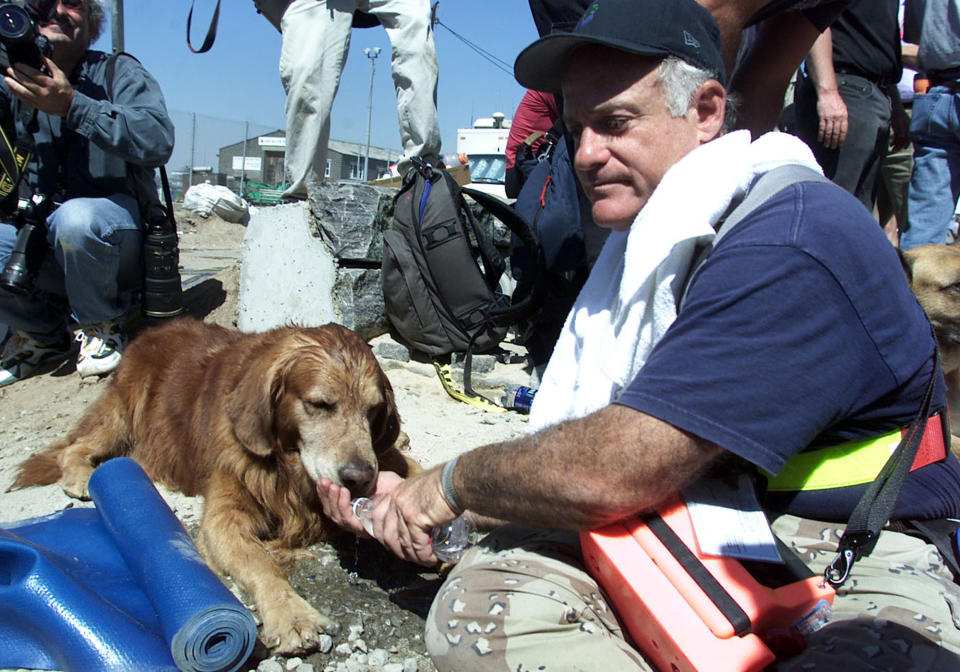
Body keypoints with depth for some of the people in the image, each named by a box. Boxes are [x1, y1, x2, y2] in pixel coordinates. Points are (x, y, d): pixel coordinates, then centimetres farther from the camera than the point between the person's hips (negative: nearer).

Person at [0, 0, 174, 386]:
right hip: (39, 234, 4)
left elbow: (158, 141, -20)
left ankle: (100, 326, -6)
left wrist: (71, 105, -30)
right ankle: (42, 334, 6)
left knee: (77, 217, -35)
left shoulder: (119, 73, 0)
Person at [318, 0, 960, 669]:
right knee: (475, 601, -16)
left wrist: (453, 482, -7)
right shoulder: (648, 246, 11)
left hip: (868, 564, -6)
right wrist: (411, 504, 5)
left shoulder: (792, 242, -20)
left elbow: (611, 475, -26)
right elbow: (571, 464, 11)